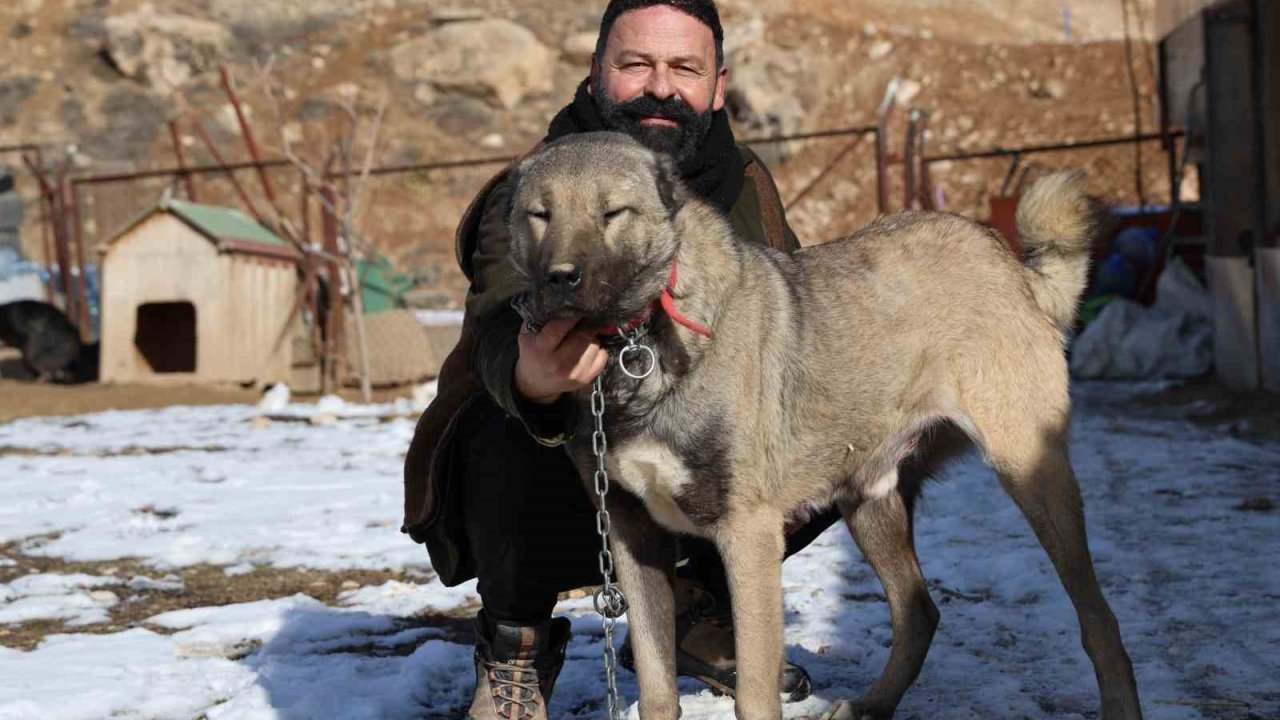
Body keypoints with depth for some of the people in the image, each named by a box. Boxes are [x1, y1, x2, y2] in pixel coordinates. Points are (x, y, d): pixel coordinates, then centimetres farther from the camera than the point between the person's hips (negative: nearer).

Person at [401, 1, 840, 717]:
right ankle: (515, 646, -6)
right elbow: (505, 327, -39)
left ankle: (696, 608, 13)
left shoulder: (746, 185, -1)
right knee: (514, 434, -36)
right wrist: (531, 377, -65)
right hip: (552, 502, -5)